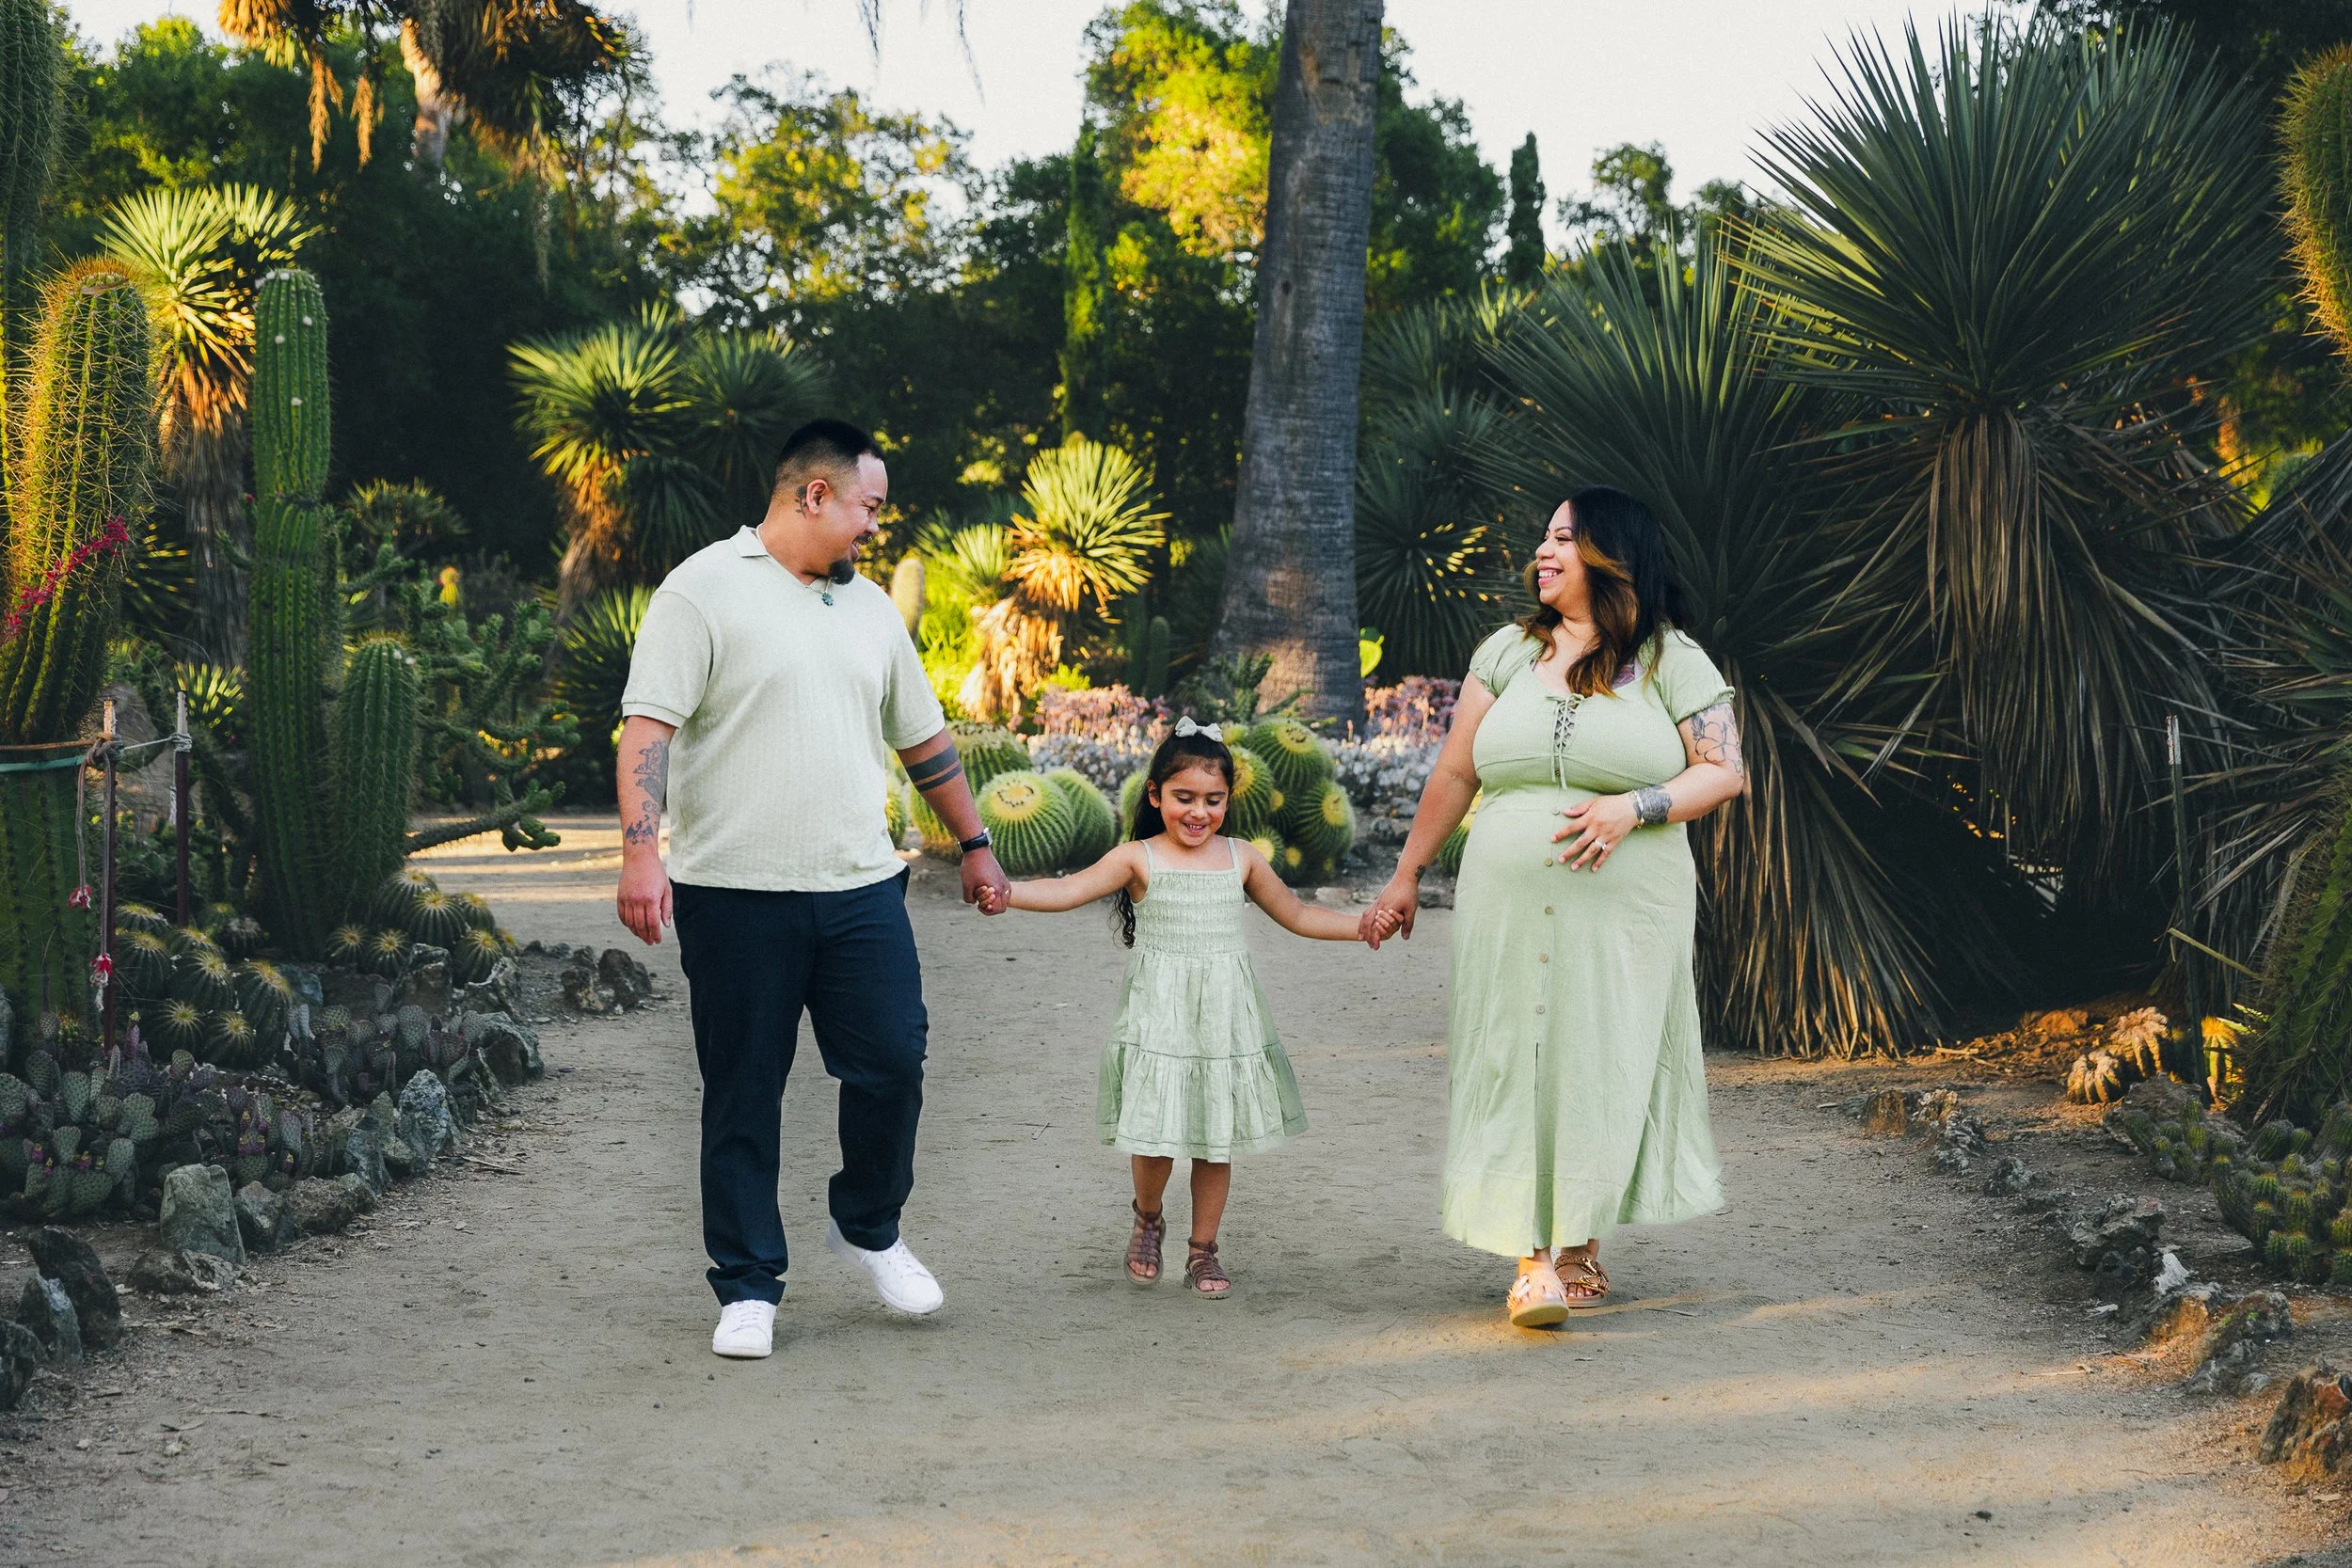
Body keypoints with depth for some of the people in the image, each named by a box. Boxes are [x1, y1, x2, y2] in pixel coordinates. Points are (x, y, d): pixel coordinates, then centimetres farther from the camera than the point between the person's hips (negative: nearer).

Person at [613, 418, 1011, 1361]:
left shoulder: (869, 607, 17)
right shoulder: (706, 590, -4)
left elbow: (923, 738, 25)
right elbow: (647, 727, -12)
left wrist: (975, 845, 27)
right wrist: (641, 850, -22)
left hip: (861, 889, 5)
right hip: (736, 894, -5)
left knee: (893, 1064, 1)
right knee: (743, 1096, 3)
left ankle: (868, 1227, 27)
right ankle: (747, 1287, 14)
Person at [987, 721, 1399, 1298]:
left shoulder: (1241, 858, 9)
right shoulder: (1138, 858, -1)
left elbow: (1295, 914, 21)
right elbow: (1071, 890, -13)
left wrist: (1362, 926, 13)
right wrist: (1006, 892, -28)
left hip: (1225, 1017, 3)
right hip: (1159, 1015, -3)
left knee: (1217, 1138, 5)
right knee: (1155, 1135, -5)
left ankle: (1203, 1251, 20)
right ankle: (1147, 1219, 26)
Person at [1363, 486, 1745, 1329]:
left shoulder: (1672, 661, 2)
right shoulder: (1509, 652, 10)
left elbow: (1723, 773, -2)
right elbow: (1454, 772, 14)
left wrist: (1634, 806, -17)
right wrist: (1406, 875, 14)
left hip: (1624, 912, -2)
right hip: (1509, 908, 2)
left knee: (1602, 1068, -1)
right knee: (1518, 1066, -3)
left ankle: (1571, 1244, 13)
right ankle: (1540, 1251, 1)